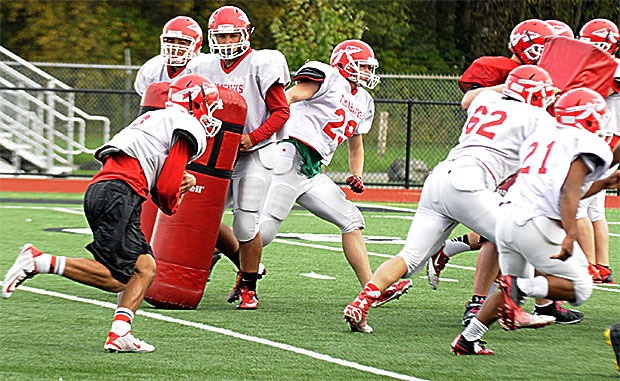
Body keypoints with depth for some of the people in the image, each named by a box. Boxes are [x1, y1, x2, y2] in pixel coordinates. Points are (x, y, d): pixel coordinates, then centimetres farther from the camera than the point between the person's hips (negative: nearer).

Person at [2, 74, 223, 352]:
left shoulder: (157, 119, 30)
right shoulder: (190, 128, 2)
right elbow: (167, 189, -3)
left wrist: (180, 179, 17)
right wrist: (172, 206, 18)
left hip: (96, 192, 10)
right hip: (119, 194, -10)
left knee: (144, 267, 12)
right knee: (116, 280, -10)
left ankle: (119, 334, -2)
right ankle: (40, 261, -16)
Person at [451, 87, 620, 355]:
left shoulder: (540, 137, 23)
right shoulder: (589, 144, 0)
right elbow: (569, 192, -16)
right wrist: (570, 235, -24)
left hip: (508, 214, 8)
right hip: (539, 223, -8)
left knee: (510, 293, 23)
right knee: (579, 289, 3)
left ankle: (467, 340, 16)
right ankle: (519, 287, -17)